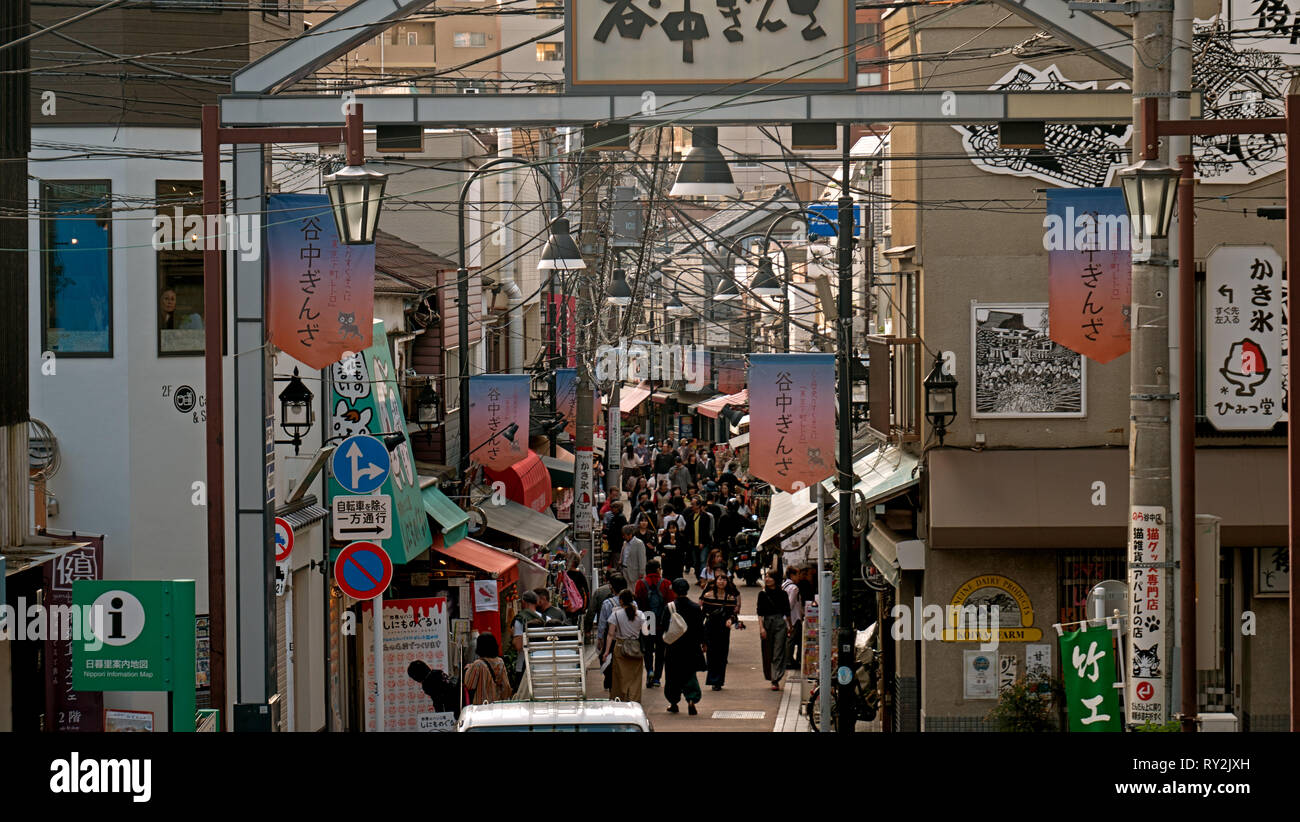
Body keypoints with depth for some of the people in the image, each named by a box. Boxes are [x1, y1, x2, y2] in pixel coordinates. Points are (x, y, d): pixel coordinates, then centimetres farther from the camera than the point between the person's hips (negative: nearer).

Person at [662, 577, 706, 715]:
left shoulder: (669, 608, -10)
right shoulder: (695, 608, -5)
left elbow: (664, 628, -6)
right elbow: (700, 628, 1)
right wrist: (703, 643, 14)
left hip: (673, 647, -1)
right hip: (691, 647, 1)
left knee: (672, 675, 13)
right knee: (690, 673, 9)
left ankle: (673, 703, 21)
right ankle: (691, 700, -10)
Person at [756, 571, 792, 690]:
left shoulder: (782, 594, 4)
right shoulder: (763, 594, 4)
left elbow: (787, 612, 11)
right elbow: (760, 612, 1)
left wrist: (789, 626, 11)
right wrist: (761, 627, -9)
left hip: (780, 623, -1)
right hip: (767, 622, 1)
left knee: (778, 653, -7)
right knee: (768, 652, 7)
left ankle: (776, 680, -11)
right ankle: (770, 676, 23)